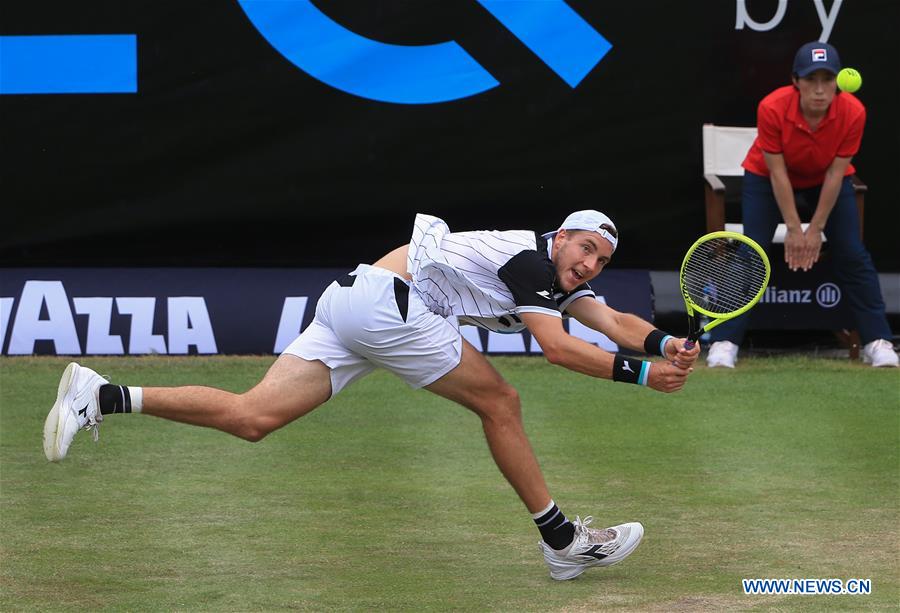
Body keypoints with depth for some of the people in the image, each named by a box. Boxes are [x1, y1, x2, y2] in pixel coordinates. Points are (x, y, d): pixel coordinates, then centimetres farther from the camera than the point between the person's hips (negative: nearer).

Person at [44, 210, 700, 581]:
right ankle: (561, 540, 5)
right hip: (386, 301, -9)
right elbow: (558, 347, -18)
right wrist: (638, 372, -18)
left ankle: (102, 396, -9)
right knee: (499, 401, -1)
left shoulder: (565, 279, 20)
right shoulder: (533, 259, -8)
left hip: (349, 300, 9)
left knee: (252, 417, -2)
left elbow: (614, 321, 12)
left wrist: (666, 344, -5)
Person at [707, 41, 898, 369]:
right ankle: (724, 343, -9)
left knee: (853, 254, -8)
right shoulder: (771, 108, -35)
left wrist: (816, 228, -18)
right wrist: (794, 229, -21)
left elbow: (836, 174, -22)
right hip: (767, 176, -2)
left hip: (826, 179, 2)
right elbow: (778, 172, -26)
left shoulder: (853, 113, -31)